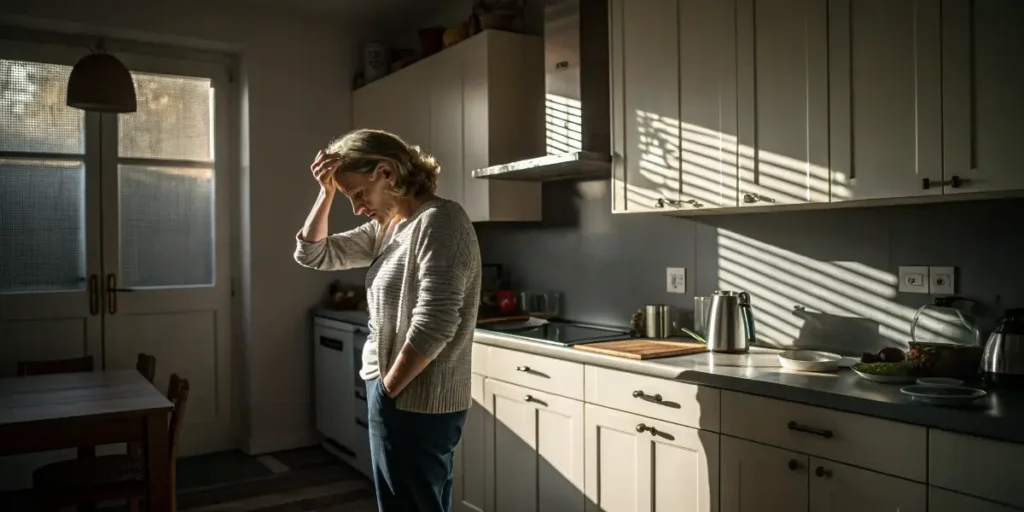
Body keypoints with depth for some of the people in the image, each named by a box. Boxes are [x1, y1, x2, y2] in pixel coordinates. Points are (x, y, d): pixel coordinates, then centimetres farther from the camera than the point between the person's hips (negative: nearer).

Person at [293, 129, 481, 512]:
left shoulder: (438, 221, -18)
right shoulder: (385, 227, 11)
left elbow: (434, 325, -25)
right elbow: (313, 254, 16)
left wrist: (386, 390, -15)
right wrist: (327, 193, 3)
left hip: (416, 402, -9)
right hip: (402, 397, 9)